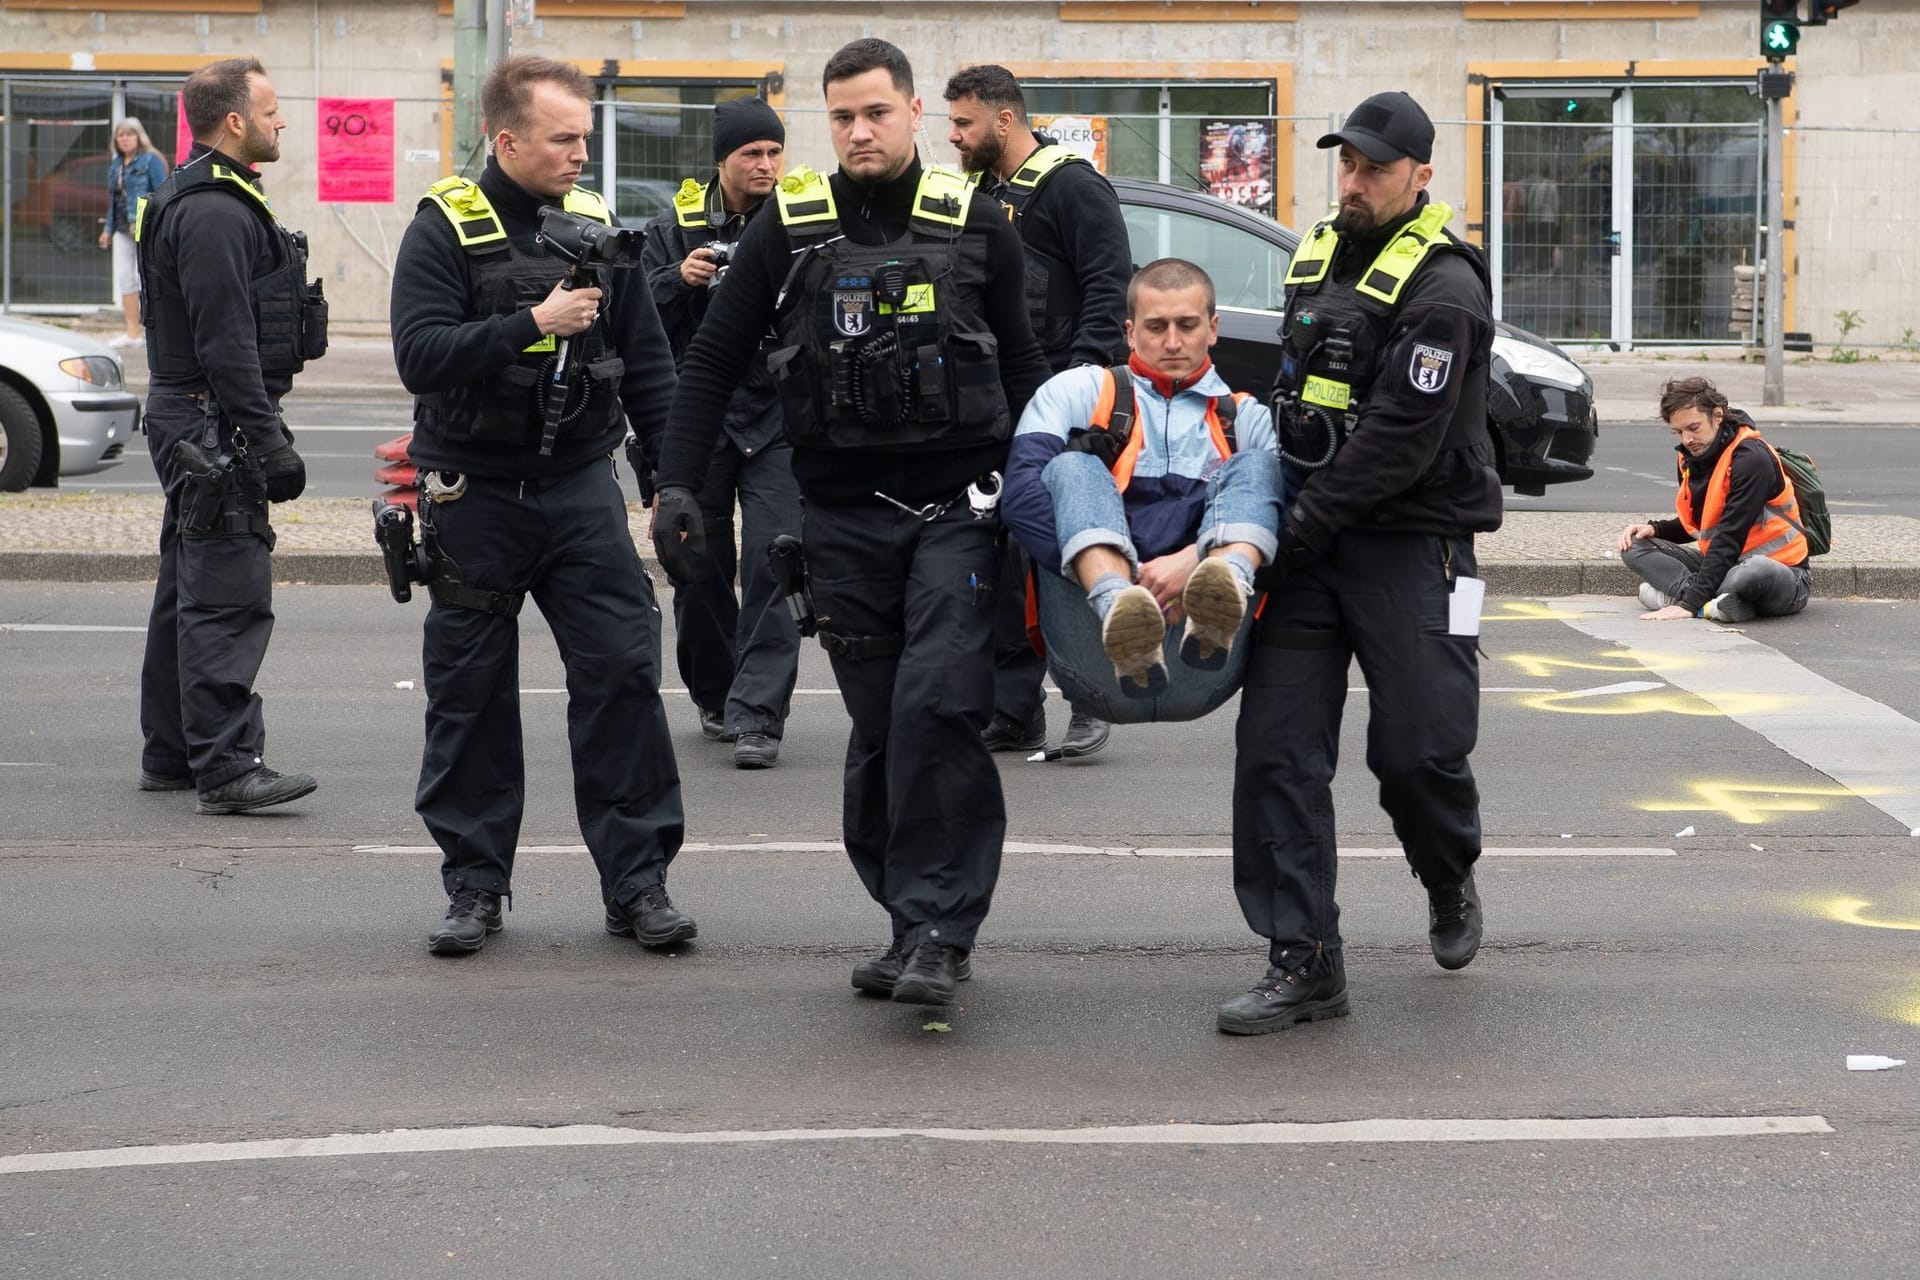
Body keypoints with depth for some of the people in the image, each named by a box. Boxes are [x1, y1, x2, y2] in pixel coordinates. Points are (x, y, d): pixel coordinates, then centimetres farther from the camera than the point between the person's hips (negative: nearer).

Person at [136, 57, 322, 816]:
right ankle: (226, 767, -14)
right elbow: (226, 344, -23)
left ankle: (170, 754, 21)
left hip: (190, 420, 11)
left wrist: (262, 432, 23)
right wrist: (270, 442, -23)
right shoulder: (215, 214, -17)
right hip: (213, 427, -11)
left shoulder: (212, 203, 18)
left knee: (190, 594, 15)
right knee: (230, 598, -12)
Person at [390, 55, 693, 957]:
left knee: (623, 671, -5)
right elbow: (419, 354, -18)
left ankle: (638, 881, 2)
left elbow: (647, 361, 12)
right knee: (470, 695, 5)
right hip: (475, 498, -2)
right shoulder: (445, 227, -5)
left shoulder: (597, 225, 6)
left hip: (580, 486, 2)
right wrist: (534, 322, -25)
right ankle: (475, 883, 16)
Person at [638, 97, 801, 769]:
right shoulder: (674, 229, 5)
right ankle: (714, 696, 29)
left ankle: (757, 715, -11)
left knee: (772, 562, -12)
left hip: (778, 420, -2)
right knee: (699, 569, 9)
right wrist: (678, 281, -16)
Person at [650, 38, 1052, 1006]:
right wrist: (677, 483, -1)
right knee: (879, 730, 5)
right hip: (844, 517, 2)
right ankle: (916, 925, 16)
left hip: (955, 509, -2)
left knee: (938, 708, -17)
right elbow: (713, 362, 8)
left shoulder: (974, 224, 4)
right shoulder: (789, 227, 5)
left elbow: (1020, 364, 14)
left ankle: (937, 930, -14)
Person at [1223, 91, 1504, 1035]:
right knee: (1277, 746, -4)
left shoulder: (1441, 286, -13)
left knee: (1418, 750, -4)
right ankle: (1304, 963, -2)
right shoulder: (1318, 257, 12)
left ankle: (1450, 885, 30)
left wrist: (1295, 533, -18)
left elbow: (1400, 440, -19)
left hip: (1411, 543, -6)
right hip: (1312, 539, 6)